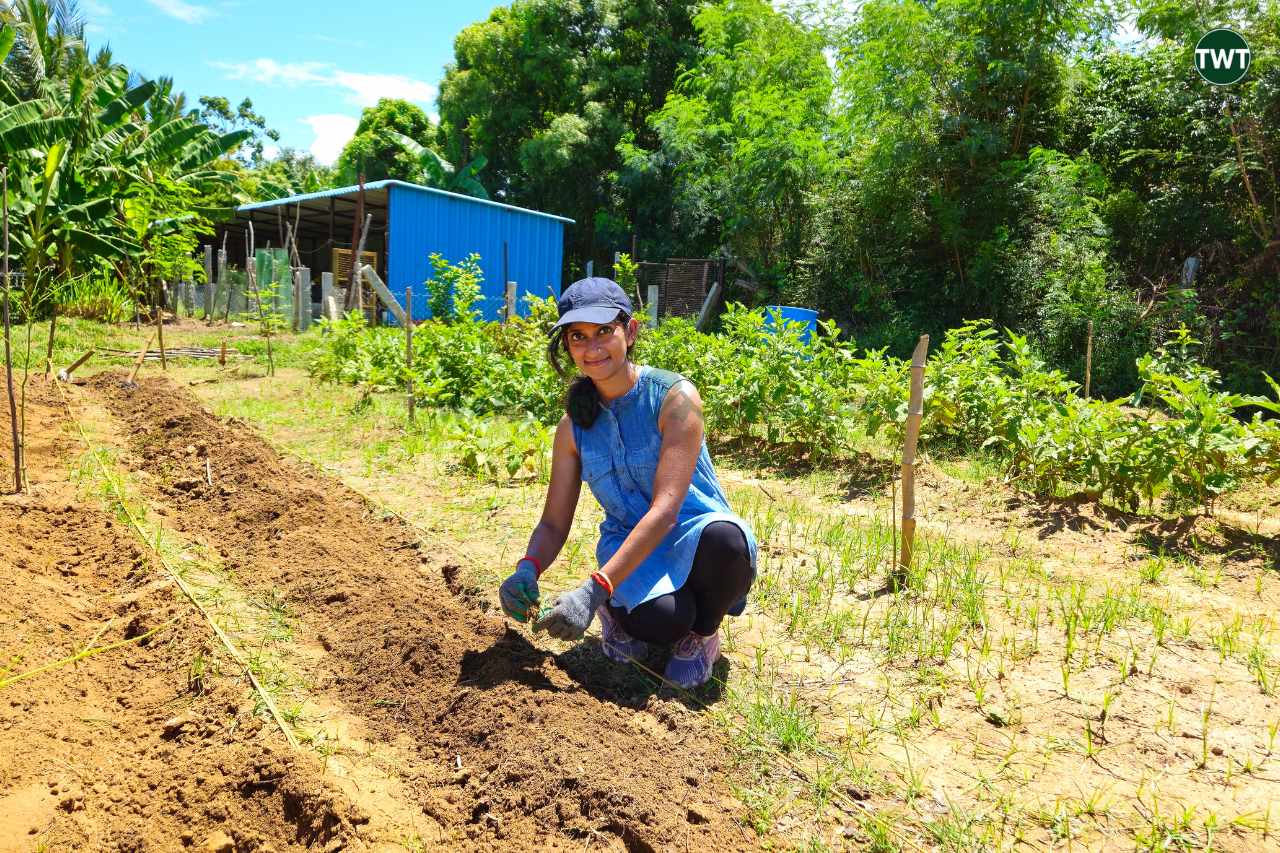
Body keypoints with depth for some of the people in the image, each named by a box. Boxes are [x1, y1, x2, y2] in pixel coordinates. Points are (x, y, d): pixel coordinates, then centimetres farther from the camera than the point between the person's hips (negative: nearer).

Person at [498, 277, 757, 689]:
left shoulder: (675, 396, -17)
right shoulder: (574, 425, -2)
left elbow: (665, 509, -25)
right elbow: (553, 524, 1)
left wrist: (594, 589, -34)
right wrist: (527, 569, -23)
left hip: (693, 544, -1)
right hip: (630, 551, 2)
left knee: (724, 537, -39)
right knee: (659, 620, -34)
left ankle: (702, 631, -5)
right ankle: (617, 610, 5)